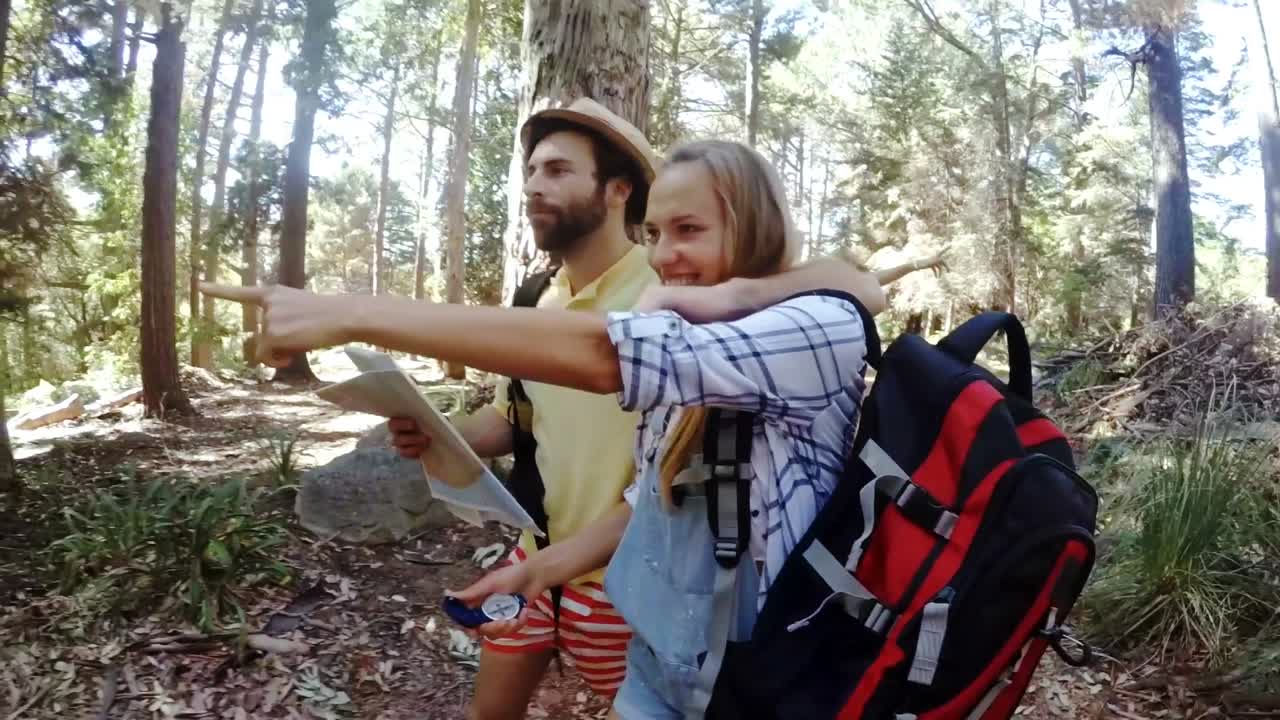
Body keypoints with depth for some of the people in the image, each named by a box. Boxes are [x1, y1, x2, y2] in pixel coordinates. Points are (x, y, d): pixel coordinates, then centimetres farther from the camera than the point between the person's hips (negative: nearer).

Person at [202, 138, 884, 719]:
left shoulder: (826, 328, -22)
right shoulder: (680, 356, 4)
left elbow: (593, 353, -33)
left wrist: (350, 315, -33)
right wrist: (540, 568, -1)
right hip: (655, 660, 6)